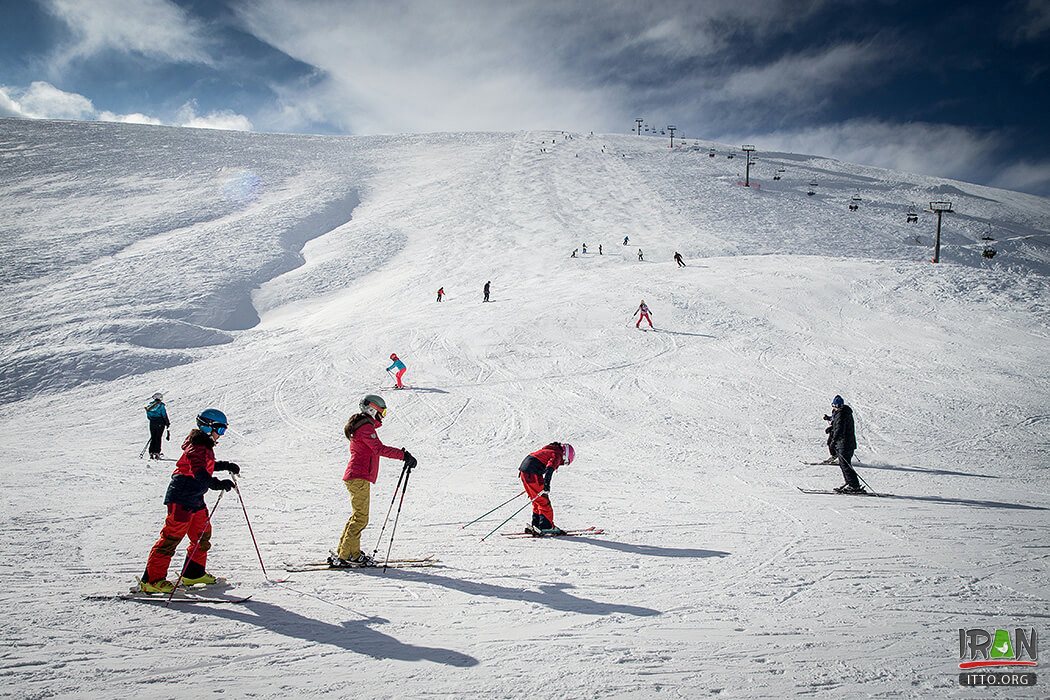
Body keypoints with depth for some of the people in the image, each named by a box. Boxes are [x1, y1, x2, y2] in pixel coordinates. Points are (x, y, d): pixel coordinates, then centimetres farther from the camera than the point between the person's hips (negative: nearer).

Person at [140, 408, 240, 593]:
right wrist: (218, 484, -40)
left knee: (203, 535, 16)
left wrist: (226, 466, 26)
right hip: (181, 498, -11)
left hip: (195, 499, 11)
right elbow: (199, 473, -33)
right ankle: (152, 580, -2)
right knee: (172, 537, -8)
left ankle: (194, 573, 29)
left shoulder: (204, 446, 14)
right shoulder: (197, 448, -18)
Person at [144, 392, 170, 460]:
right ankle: (157, 452, -6)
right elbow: (164, 416, -10)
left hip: (152, 423, 5)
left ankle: (151, 452, 6)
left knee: (153, 437, 11)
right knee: (158, 438, -1)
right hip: (160, 423, -5)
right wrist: (168, 423, -1)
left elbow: (148, 417, 14)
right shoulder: (161, 406, -10)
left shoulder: (149, 405, 7)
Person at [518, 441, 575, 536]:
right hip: (532, 474, -10)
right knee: (544, 501, -2)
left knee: (537, 501, 18)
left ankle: (536, 525, 21)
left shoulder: (548, 450, 23)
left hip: (524, 470, 10)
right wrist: (547, 485, -30)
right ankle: (546, 527, -1)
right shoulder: (557, 455, -6)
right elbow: (549, 469, -22)